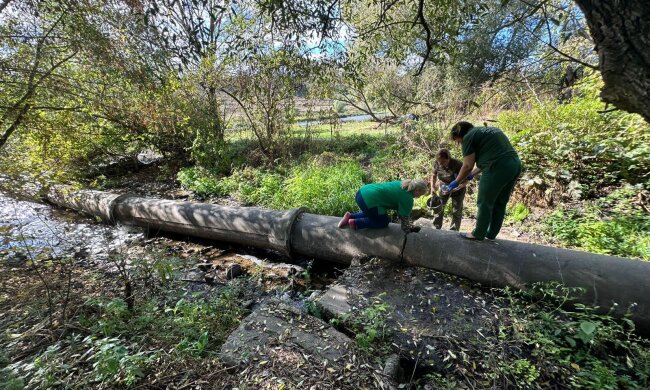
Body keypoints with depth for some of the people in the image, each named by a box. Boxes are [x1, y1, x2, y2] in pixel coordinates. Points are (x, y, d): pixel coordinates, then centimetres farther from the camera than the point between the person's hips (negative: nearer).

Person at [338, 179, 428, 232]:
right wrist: (408, 230, 17)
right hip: (368, 200, -9)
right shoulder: (407, 198, -9)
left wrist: (410, 226, 30)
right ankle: (356, 223, 3)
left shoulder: (403, 185, 18)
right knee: (383, 222, 13)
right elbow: (404, 217, -1)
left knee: (371, 214, 33)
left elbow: (401, 211, 27)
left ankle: (350, 216, 19)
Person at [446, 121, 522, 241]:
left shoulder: (468, 137, -2)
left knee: (485, 203, 4)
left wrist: (456, 181, 8)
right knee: (500, 203, 17)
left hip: (498, 168, -9)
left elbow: (467, 165, -5)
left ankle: (478, 234, 15)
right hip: (515, 164, 9)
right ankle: (491, 234, 28)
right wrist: (473, 173, 29)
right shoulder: (486, 131, 24)